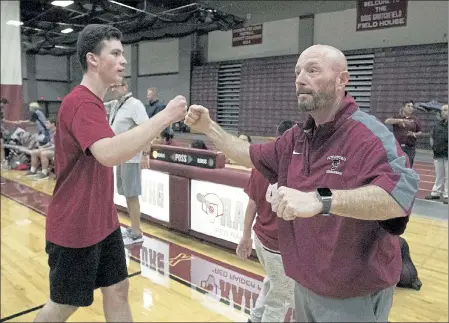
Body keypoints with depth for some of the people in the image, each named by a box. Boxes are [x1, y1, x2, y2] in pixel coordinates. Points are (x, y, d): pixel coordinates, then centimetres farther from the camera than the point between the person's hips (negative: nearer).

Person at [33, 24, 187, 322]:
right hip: (75, 229, -9)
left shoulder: (91, 102, 10)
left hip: (102, 223, 9)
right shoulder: (81, 102, -21)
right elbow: (110, 154, -39)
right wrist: (165, 116, -35)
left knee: (118, 290, 15)